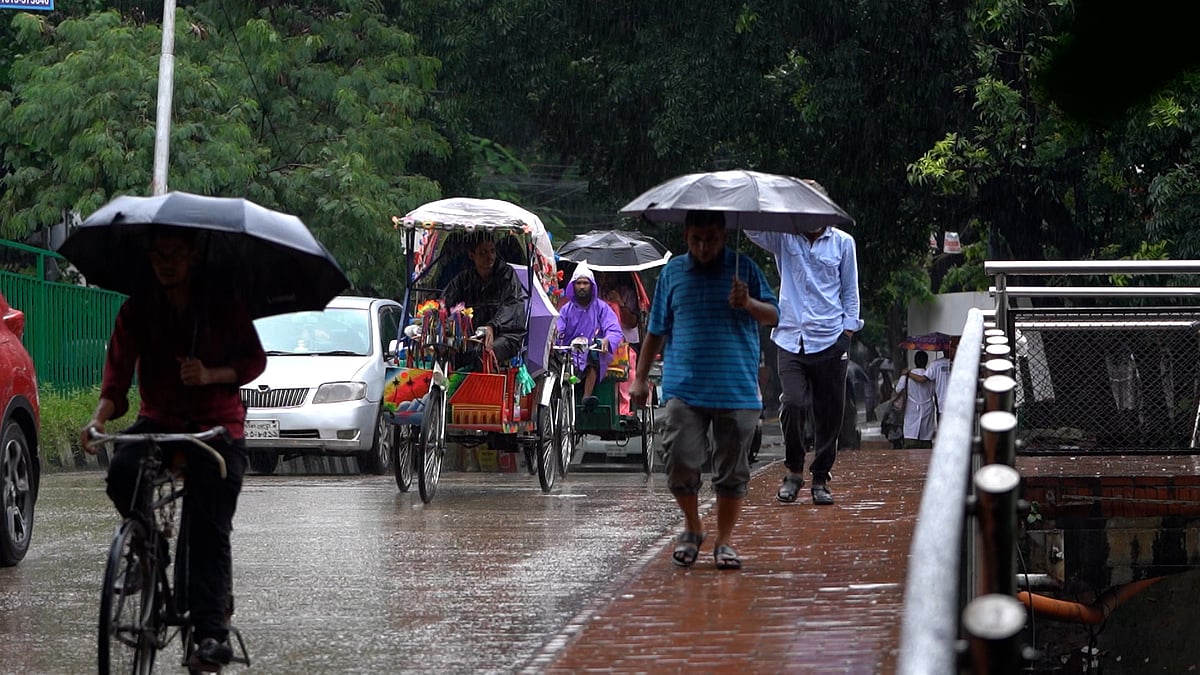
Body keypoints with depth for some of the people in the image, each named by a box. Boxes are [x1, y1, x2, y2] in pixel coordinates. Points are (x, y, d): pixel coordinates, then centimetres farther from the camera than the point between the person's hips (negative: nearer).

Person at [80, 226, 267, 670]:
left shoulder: (222, 306, -2)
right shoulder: (138, 310, 1)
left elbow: (254, 360, 0)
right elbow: (118, 370, -6)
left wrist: (212, 374, -20)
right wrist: (100, 416, -25)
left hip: (217, 426, -2)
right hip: (159, 419, 2)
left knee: (210, 530, -12)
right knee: (121, 473, -29)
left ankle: (212, 630, -15)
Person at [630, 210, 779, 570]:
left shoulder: (743, 269, 6)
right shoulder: (673, 272, 11)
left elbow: (773, 316, 3)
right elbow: (656, 330, 17)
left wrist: (749, 304, -18)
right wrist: (640, 377, 13)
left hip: (736, 389, -1)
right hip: (683, 388, 1)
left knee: (732, 472, 2)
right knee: (681, 461, -11)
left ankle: (724, 541, 15)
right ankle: (692, 529, 12)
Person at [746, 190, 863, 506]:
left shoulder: (842, 242, 8)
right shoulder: (784, 238, 7)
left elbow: (850, 290, 13)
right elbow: (751, 227, -7)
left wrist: (848, 328, 6)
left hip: (830, 340, 0)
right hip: (791, 338, 0)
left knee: (829, 414, 2)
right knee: (791, 404, -14)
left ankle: (820, 479, 13)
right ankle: (793, 471, 6)